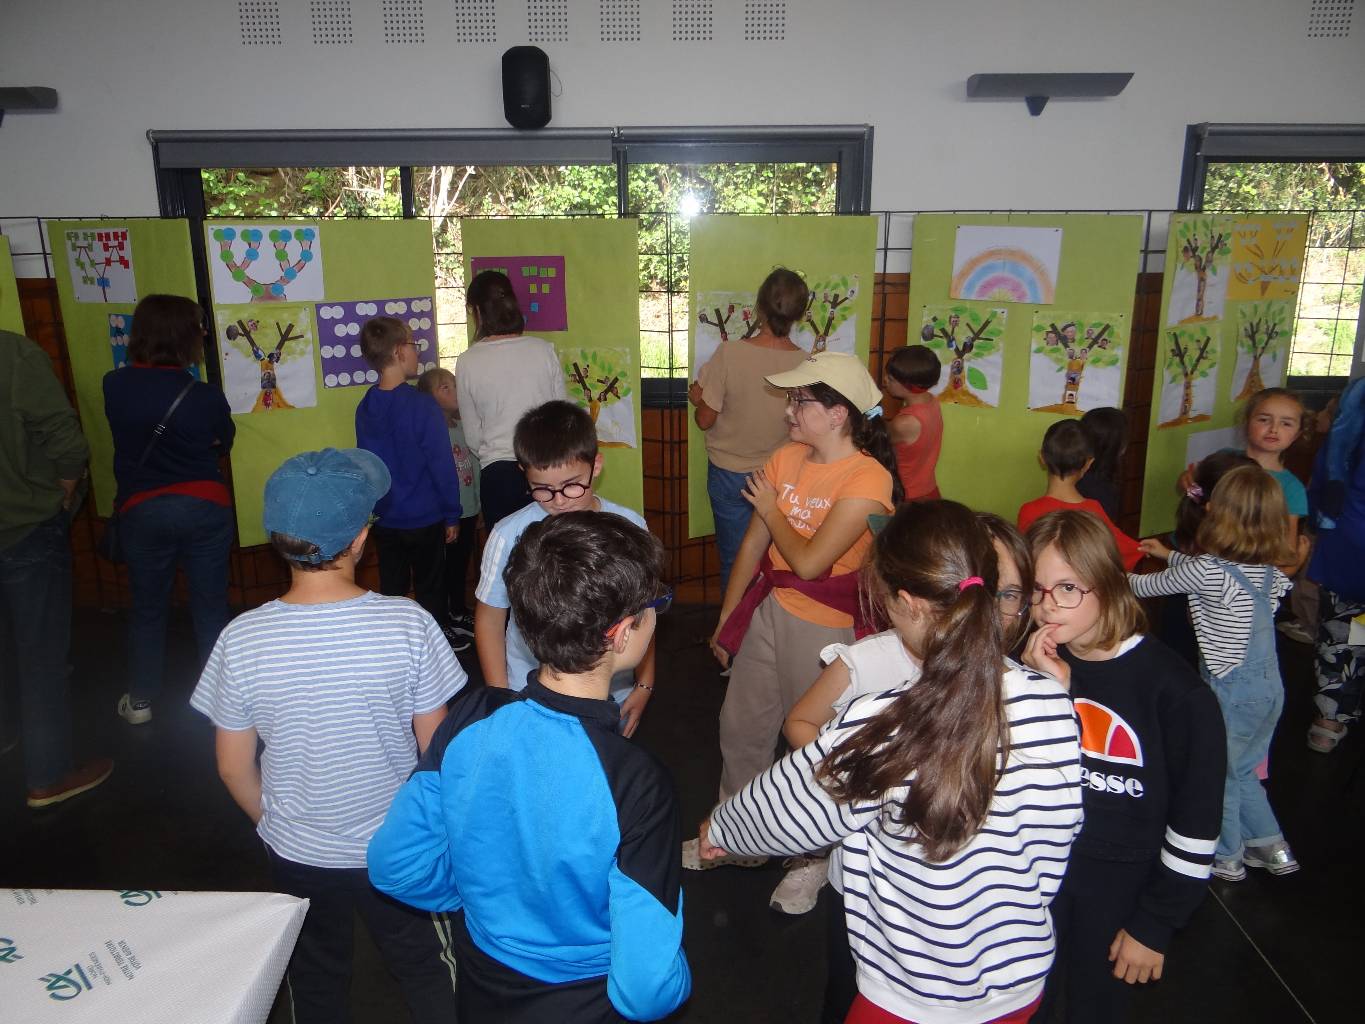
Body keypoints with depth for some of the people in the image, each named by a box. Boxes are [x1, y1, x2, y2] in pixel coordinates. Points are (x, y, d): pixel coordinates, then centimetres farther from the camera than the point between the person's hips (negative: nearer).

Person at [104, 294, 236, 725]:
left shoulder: (114, 386, -8)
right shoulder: (207, 397, -13)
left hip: (142, 511, 2)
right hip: (205, 508, -2)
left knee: (147, 608, 17)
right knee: (210, 606, 11)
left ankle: (141, 700, 29)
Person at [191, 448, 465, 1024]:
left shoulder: (242, 640, -20)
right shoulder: (407, 624, -24)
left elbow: (234, 768, -7)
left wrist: (274, 825, 12)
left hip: (297, 856, 2)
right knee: (427, 975, 23)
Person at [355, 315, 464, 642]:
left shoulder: (365, 407, -3)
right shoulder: (422, 406, -20)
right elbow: (442, 465, -17)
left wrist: (375, 506, 18)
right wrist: (452, 514, -7)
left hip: (384, 518, 5)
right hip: (425, 517, -5)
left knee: (391, 586, 17)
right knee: (430, 586, 12)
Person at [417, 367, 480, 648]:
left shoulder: (464, 427, 4)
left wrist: (478, 509, 9)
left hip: (468, 512, 6)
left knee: (461, 564, 20)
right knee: (442, 570, 7)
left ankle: (459, 613, 37)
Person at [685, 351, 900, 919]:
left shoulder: (868, 478, -19)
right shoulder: (786, 458, 1)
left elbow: (807, 562, -24)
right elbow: (753, 545, 6)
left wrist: (772, 510, -9)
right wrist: (726, 618, 11)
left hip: (826, 626, -7)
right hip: (768, 609, 7)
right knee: (740, 726, 17)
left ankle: (813, 858, 33)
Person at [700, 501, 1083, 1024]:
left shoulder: (875, 728, -29)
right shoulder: (1051, 706, -18)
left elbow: (788, 804, -11)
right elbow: (1053, 847, -4)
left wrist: (720, 827, 10)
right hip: (1022, 980, 5)